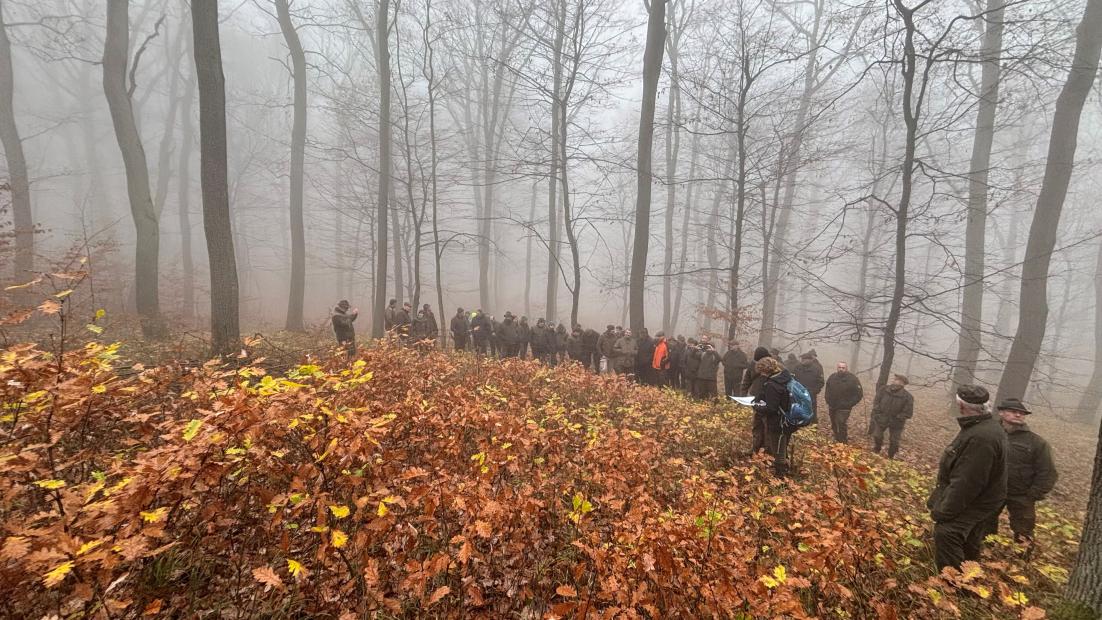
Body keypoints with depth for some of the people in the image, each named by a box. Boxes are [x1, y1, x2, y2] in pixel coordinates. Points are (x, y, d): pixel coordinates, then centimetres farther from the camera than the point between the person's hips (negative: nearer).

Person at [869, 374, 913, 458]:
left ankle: (891, 457, 30)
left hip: (896, 423, -2)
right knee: (877, 436, 16)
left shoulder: (907, 397, -20)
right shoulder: (884, 390, -13)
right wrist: (878, 412, -9)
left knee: (893, 441, 8)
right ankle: (876, 451, 42)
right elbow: (876, 401, 0)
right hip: (881, 419, 2)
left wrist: (896, 419, -16)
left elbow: (908, 413, -16)